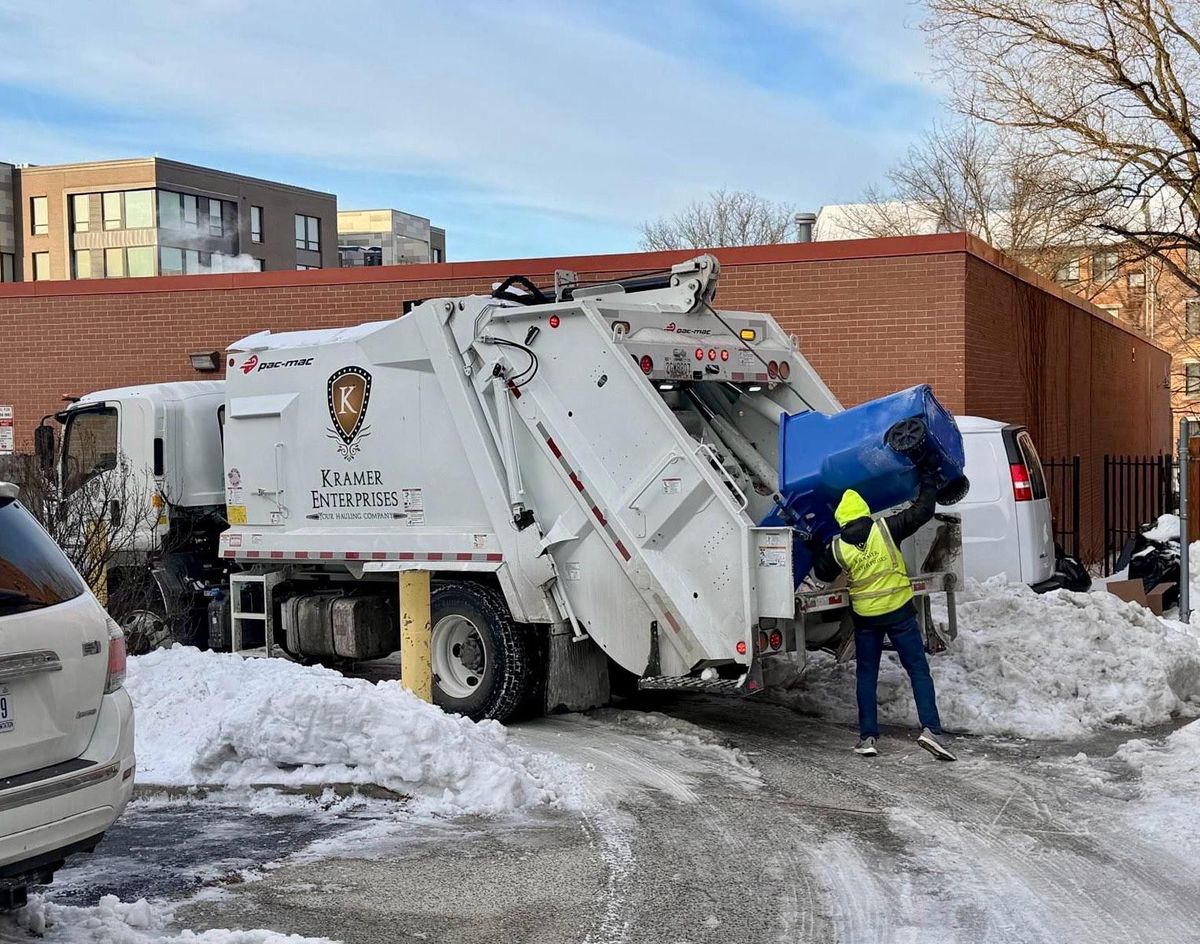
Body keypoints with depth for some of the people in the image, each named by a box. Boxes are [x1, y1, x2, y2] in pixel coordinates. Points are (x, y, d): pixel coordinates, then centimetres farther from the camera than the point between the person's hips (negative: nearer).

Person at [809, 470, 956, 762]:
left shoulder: (836, 548, -6)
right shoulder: (885, 529, -11)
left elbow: (823, 574, 13)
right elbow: (922, 511, -5)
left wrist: (818, 551, 31)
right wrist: (927, 482, 11)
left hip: (865, 617, 1)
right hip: (899, 610, -1)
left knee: (867, 675, 13)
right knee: (918, 670, 1)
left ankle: (868, 737, 11)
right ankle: (930, 729, -11)